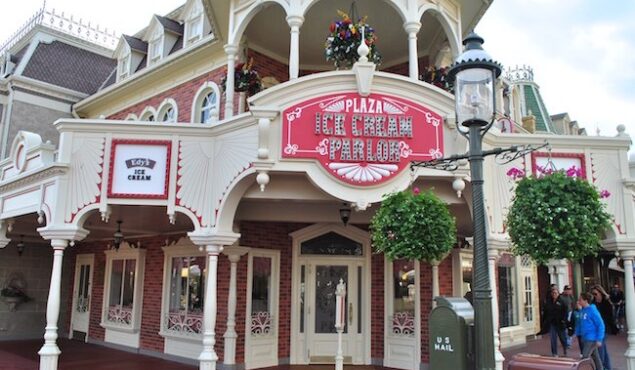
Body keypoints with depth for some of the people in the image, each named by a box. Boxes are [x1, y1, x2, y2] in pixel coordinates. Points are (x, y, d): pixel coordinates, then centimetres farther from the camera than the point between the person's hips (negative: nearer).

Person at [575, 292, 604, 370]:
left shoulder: (592, 310, -18)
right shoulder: (582, 310, 5)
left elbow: (601, 325, -17)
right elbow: (580, 323, 17)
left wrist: (599, 339, -18)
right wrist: (577, 333, 14)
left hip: (592, 339, -8)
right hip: (585, 338, 8)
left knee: (585, 357, -7)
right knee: (595, 357, 17)